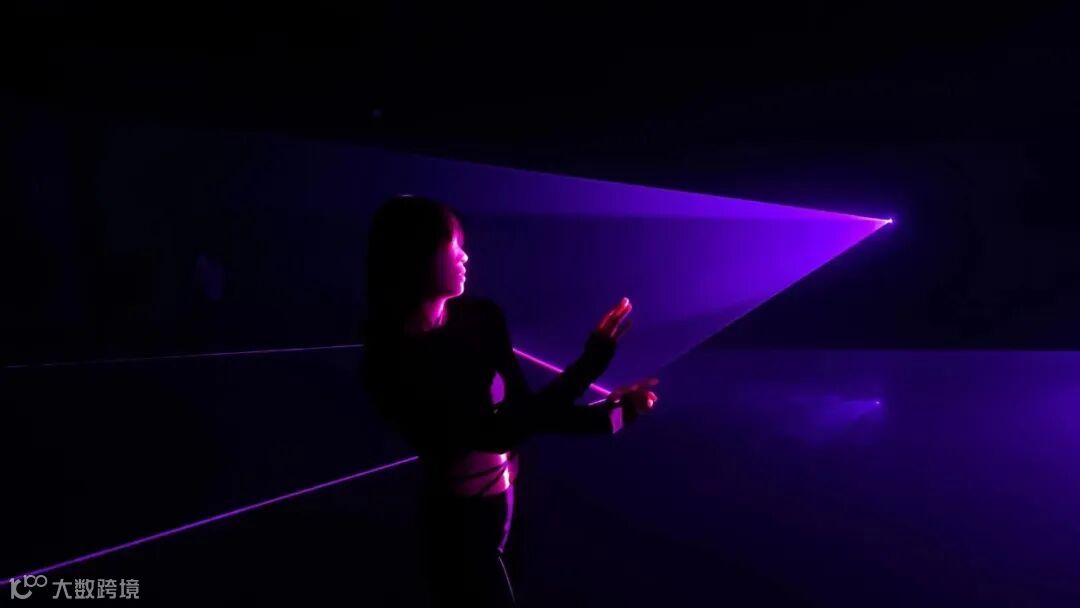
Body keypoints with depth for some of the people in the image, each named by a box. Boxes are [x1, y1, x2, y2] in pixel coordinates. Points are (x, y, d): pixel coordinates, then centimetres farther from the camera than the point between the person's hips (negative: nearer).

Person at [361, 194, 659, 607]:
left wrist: (608, 414, -12)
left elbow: (520, 408, -2)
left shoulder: (480, 318, -6)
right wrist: (592, 361, -27)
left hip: (506, 501, 7)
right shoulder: (393, 361, -25)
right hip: (460, 523, -6)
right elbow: (499, 431, -27)